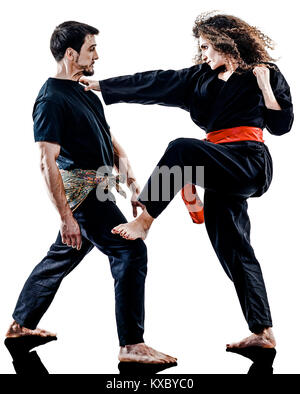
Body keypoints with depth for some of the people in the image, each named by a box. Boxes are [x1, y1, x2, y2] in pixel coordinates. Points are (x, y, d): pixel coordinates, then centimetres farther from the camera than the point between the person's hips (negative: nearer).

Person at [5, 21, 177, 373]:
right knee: (130, 251, -13)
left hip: (93, 191, 10)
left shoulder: (86, 93, 16)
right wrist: (66, 216, -22)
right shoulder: (52, 99, -14)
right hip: (82, 192, -9)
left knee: (62, 256, 17)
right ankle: (131, 346, -9)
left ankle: (20, 326, 31)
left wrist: (132, 182, 9)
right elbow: (47, 162, -19)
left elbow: (110, 141, 20)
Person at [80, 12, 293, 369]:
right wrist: (102, 86, 12)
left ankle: (144, 221, -19)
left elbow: (282, 125, 1)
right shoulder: (200, 78, 18)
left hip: (249, 162, -7)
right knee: (232, 250, 5)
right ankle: (263, 333, 10)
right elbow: (153, 84, 14)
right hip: (222, 173, 7)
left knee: (182, 149, -29)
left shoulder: (263, 74, 4)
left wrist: (265, 85, -9)